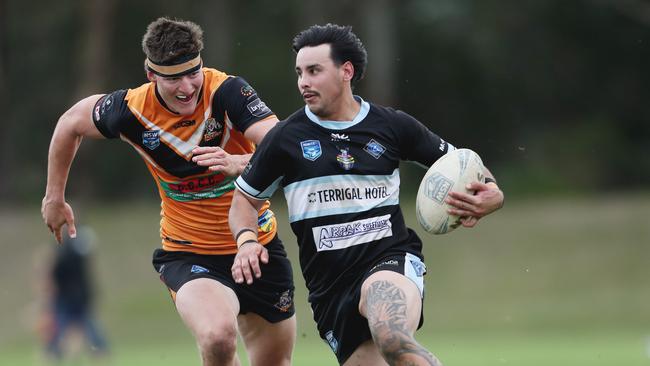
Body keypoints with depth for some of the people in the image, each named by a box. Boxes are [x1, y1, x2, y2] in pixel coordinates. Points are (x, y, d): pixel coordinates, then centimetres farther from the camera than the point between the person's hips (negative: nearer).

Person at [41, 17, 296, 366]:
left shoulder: (227, 91, -19)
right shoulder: (132, 109, -13)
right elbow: (71, 122, 8)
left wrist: (239, 163, -51)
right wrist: (54, 197, 16)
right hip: (188, 254, -1)